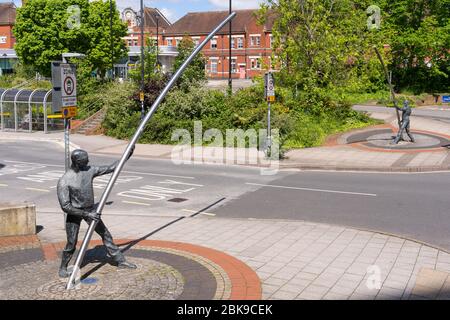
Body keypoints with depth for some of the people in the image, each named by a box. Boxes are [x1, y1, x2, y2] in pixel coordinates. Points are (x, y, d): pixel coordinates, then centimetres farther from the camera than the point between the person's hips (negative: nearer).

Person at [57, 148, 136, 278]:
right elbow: (65, 206, -24)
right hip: (74, 213, -5)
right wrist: (86, 214, -27)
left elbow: (111, 168, 2)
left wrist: (127, 155, -2)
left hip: (90, 210, 5)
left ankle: (120, 261, 20)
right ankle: (63, 268, 24)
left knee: (106, 235, 9)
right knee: (71, 244, -2)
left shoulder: (89, 170, -8)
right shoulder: (64, 181, -23)